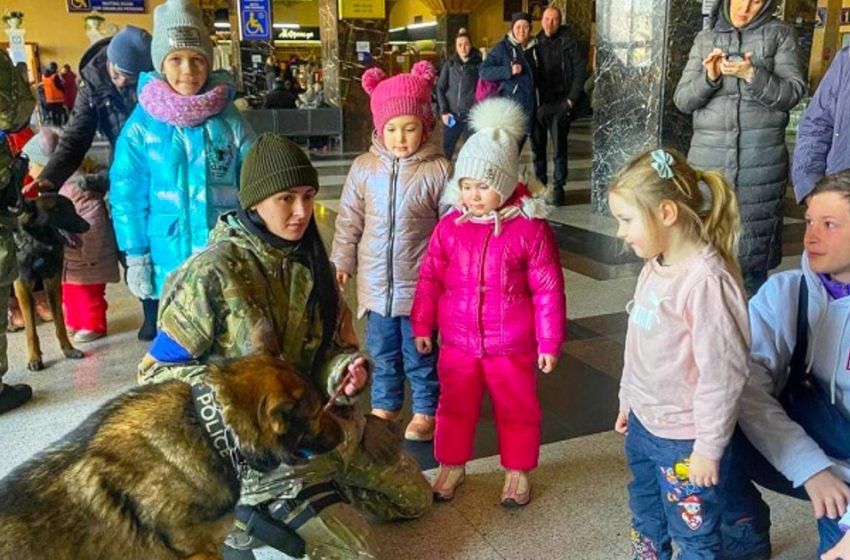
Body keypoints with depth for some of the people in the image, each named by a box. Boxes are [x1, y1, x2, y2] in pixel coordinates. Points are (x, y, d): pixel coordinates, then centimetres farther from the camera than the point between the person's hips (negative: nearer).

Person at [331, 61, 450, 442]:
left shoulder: (438, 170, -10)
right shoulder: (364, 168, 0)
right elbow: (349, 219, 7)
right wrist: (342, 260, 8)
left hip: (419, 282, -3)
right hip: (376, 280, 4)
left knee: (420, 352, 11)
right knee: (382, 350, 19)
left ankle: (425, 411, 29)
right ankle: (385, 404, 38)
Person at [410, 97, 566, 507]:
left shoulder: (531, 228, -14)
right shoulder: (450, 226, -5)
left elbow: (548, 290, -9)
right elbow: (430, 278, 4)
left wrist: (550, 342, -7)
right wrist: (422, 326, 7)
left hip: (512, 345, -2)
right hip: (457, 342, 3)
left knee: (517, 410, 15)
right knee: (455, 406, 18)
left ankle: (517, 470, 37)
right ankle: (452, 465, 39)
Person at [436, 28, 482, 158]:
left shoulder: (479, 64, 0)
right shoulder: (449, 64, 5)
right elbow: (440, 88, 5)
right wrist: (444, 111, -4)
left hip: (472, 115, -2)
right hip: (452, 114, 2)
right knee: (446, 149, 9)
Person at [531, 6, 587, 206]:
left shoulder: (569, 43, -2)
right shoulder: (536, 42, 9)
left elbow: (580, 71, -5)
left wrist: (572, 99, -9)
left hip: (559, 104, -4)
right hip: (538, 103, 4)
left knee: (558, 148, -2)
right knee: (537, 146, 10)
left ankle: (558, 188, 6)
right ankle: (539, 184, 23)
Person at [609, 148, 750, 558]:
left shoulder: (707, 280, -26)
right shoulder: (655, 268, 2)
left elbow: (722, 374, -24)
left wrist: (709, 447, -18)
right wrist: (628, 400, 20)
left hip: (685, 442, -8)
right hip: (643, 426, 8)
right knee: (646, 521, 26)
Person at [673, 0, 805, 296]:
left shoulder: (780, 34, 6)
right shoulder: (705, 39, 11)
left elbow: (793, 92, -2)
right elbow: (682, 100, 7)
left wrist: (752, 74, -17)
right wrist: (708, 77, -12)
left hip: (760, 159, -2)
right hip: (709, 155, 2)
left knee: (752, 238, 0)